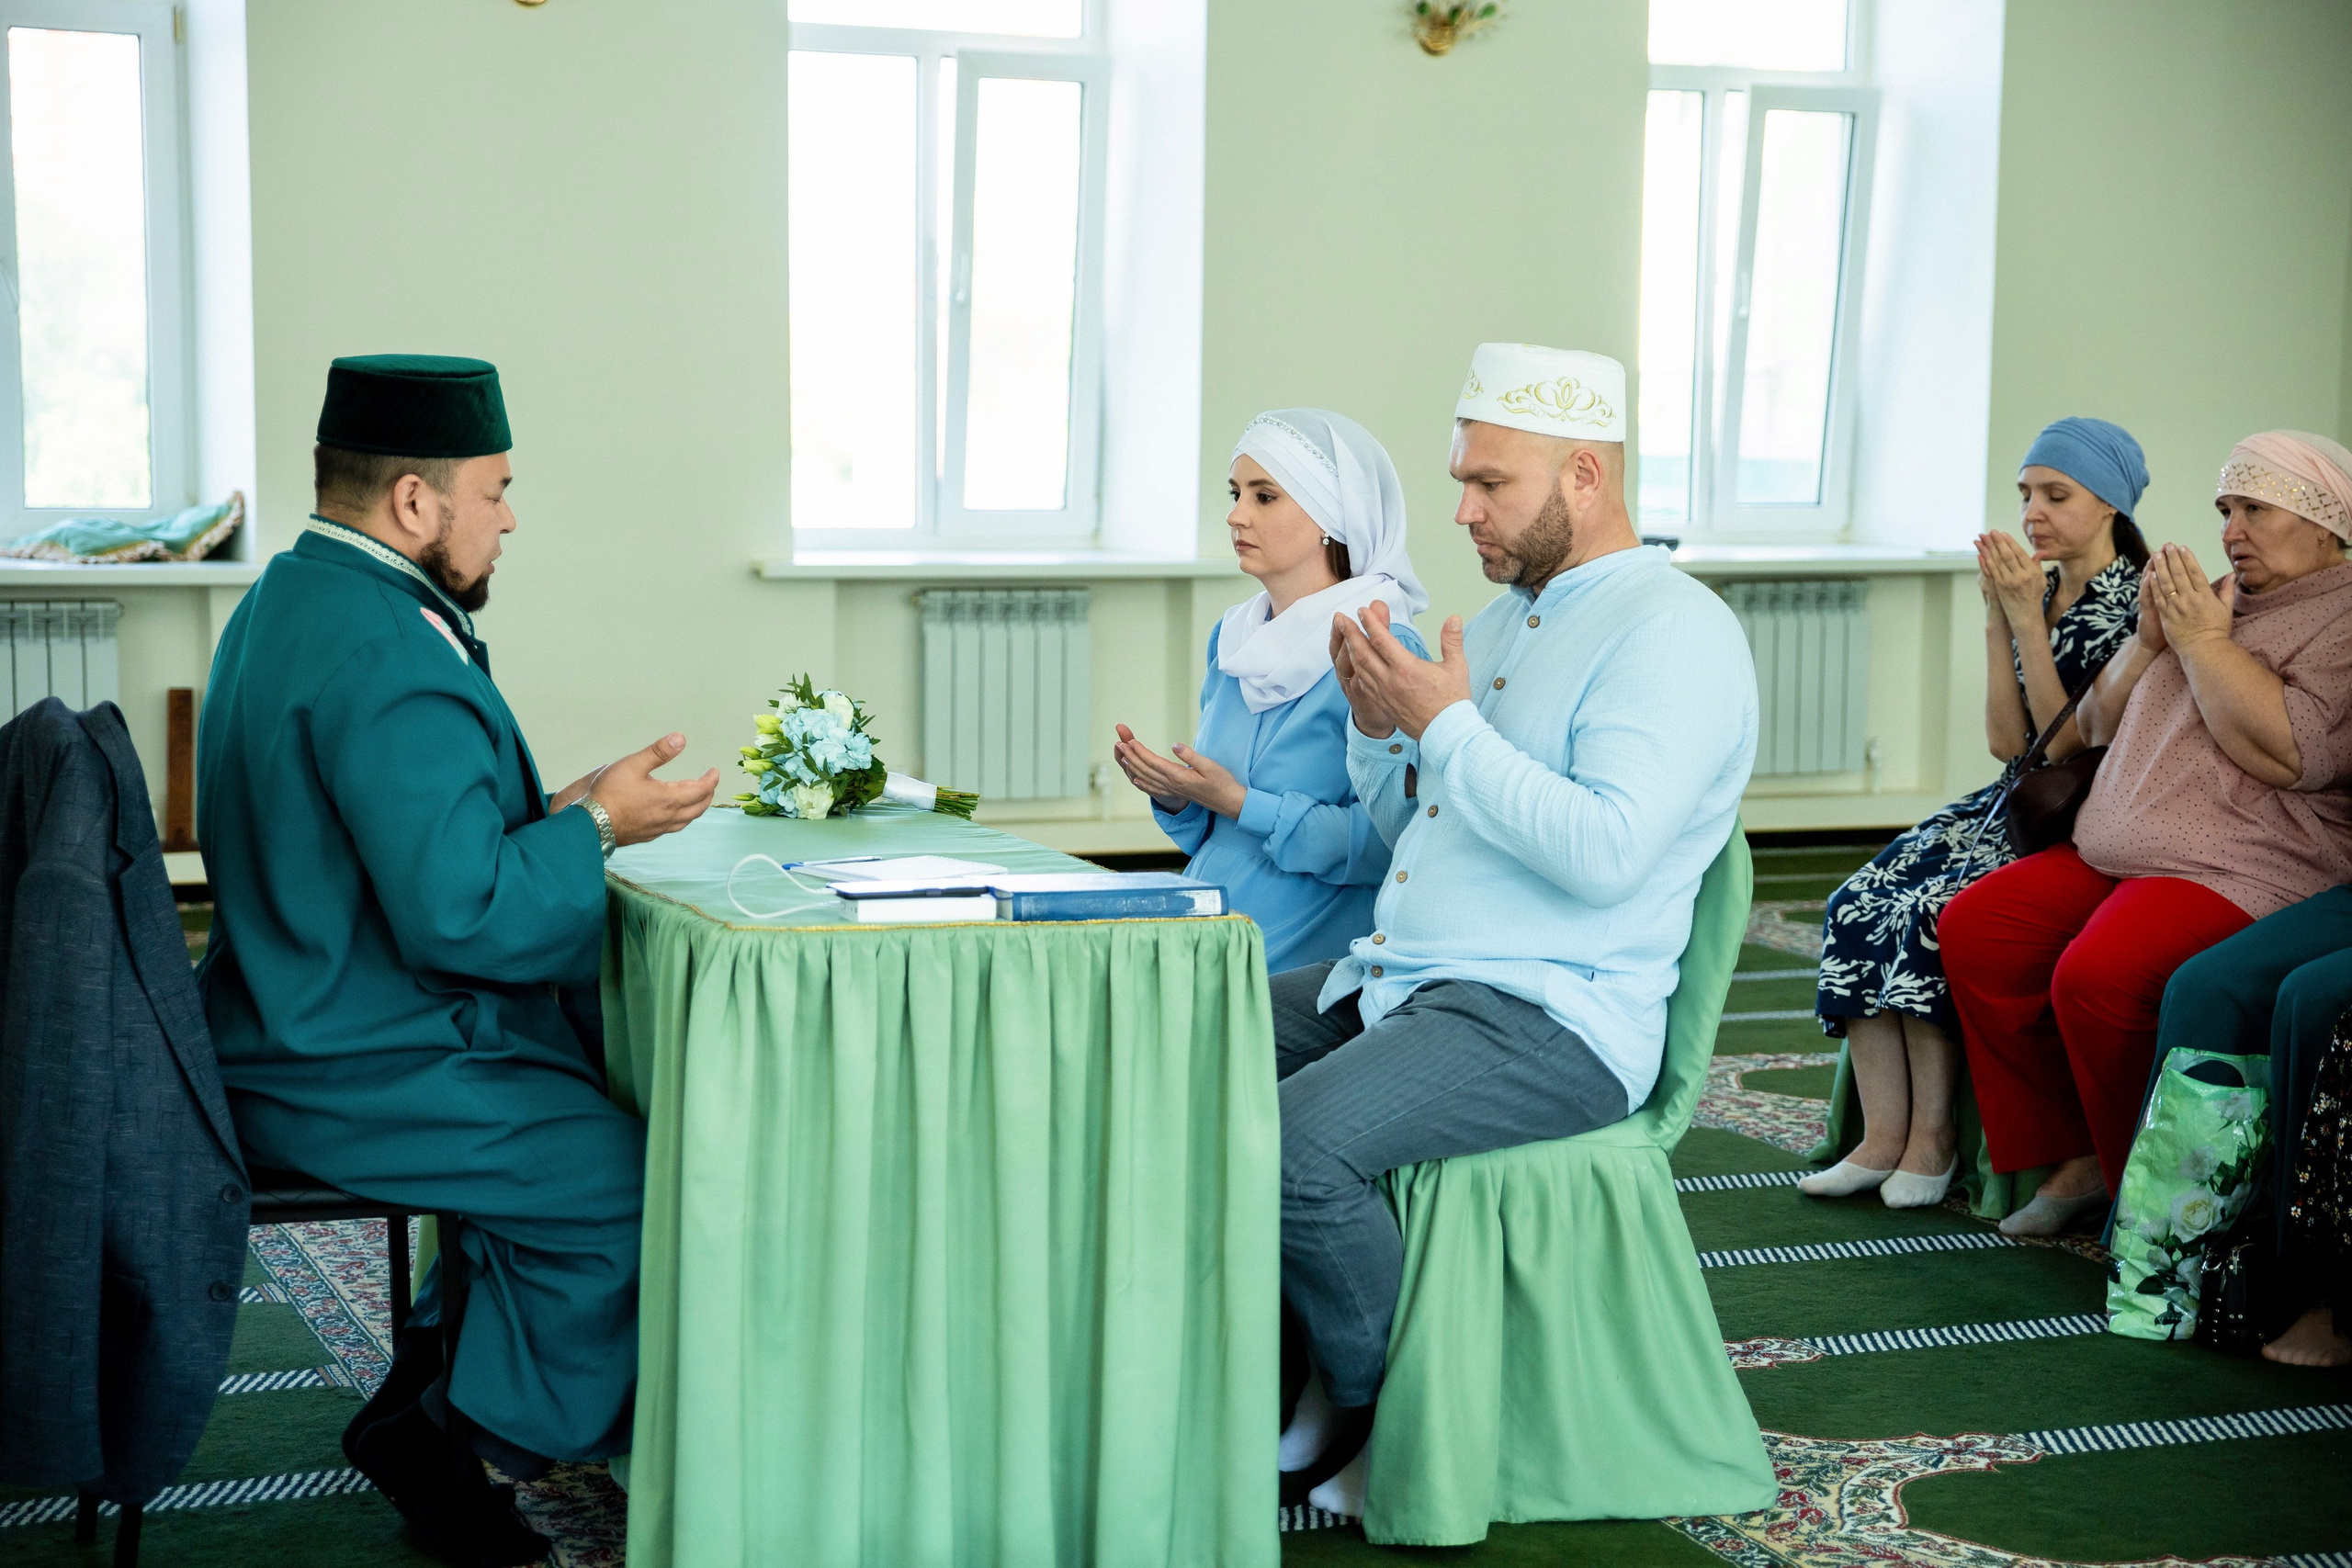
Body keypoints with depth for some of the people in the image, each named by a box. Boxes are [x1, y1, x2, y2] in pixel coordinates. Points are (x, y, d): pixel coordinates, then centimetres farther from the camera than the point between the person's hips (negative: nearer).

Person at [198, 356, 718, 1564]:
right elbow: (456, 913, -27)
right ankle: (449, 1448, 3)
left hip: (305, 1028, 11)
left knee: (603, 1091, 20)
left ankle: (437, 1373, 24)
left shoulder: (291, 602, 12)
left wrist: (551, 810, 10)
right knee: (632, 1182, -12)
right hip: (359, 1077, -11)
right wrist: (593, 825, -13)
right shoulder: (384, 656, -24)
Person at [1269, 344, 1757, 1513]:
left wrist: (1447, 724, -17)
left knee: (1298, 1144, -30)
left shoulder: (1673, 631, -10)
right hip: (1397, 980, 10)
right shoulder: (1504, 616, 19)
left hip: (1551, 1020, -9)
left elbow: (1604, 853, -24)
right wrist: (1378, 727, 4)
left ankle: (1391, 1423, -5)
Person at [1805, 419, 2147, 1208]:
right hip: (2014, 804, 7)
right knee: (1859, 904, -15)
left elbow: (2068, 743, -15)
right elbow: (2007, 740, 5)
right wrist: (1998, 615, -1)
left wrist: (2027, 618, -16)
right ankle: (1883, 1137, -17)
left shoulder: (2133, 605, -10)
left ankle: (1935, 1137, -17)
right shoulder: (2037, 592, 12)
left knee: (1930, 914, -28)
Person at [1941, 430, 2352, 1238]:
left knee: (2098, 976, -31)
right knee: (1973, 926, -6)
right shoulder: (2217, 600, 21)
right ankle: (2073, 1159, 0)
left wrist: (2202, 641, -12)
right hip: (2115, 854, 9)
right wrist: (2150, 641, 5)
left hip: (2243, 870, -9)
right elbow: (2098, 728, 22)